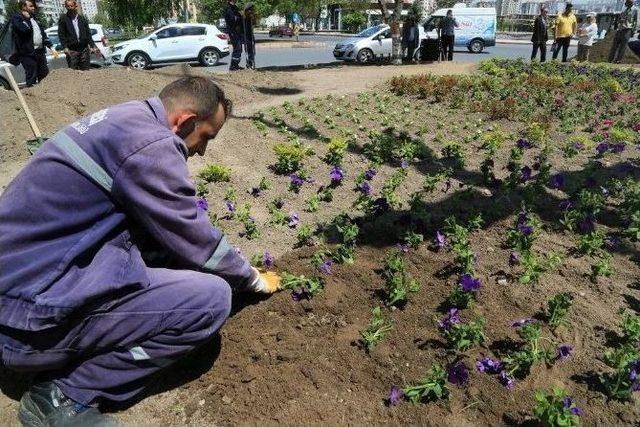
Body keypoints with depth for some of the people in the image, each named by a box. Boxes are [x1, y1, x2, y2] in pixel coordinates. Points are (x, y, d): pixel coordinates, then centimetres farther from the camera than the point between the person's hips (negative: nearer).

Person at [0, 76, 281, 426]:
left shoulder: (123, 121, 12)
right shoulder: (149, 144, -19)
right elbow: (197, 242, -10)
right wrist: (254, 280, 9)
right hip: (29, 313, -10)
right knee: (211, 298, -15)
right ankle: (63, 395, -2)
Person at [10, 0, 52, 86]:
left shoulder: (33, 17, 19)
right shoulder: (16, 18, -6)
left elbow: (42, 32, 22)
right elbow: (25, 29, -25)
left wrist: (50, 45, 15)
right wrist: (26, 18, -9)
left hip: (40, 51, 8)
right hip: (28, 53, -8)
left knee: (45, 75, 12)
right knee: (31, 78, -6)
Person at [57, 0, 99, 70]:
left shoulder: (82, 19, 12)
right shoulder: (63, 19, 4)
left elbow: (88, 34, 12)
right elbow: (61, 34, 0)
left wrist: (92, 46, 1)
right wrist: (65, 47, -11)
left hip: (84, 49, 2)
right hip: (71, 50, -2)